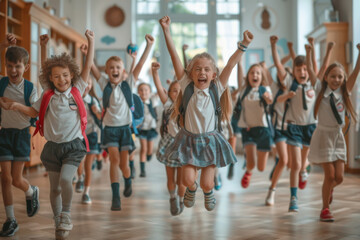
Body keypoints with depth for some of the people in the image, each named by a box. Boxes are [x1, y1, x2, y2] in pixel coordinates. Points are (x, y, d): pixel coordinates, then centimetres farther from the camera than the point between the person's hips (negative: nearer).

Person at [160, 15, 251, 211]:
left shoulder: (216, 89, -7)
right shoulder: (187, 86, -9)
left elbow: (231, 63, -13)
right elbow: (175, 57, -14)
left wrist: (244, 44, -22)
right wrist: (166, 31, -18)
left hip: (210, 140, 0)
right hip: (189, 140, 0)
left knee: (206, 183, 2)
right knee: (188, 179, -6)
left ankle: (208, 192, 39)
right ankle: (191, 189, 32)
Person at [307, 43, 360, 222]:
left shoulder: (344, 92, 1)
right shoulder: (321, 91, -5)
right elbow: (310, 71, -10)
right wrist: (309, 52, -18)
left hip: (338, 136, 3)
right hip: (323, 135, -3)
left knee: (339, 177, 1)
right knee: (330, 175, -7)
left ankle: (329, 189, 36)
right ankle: (325, 209, 10)